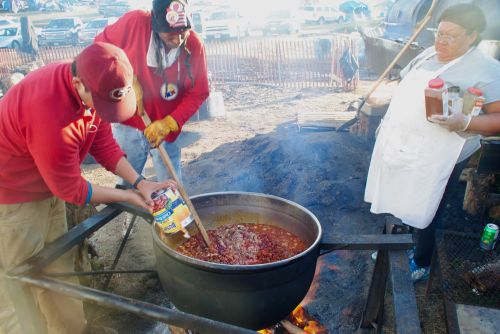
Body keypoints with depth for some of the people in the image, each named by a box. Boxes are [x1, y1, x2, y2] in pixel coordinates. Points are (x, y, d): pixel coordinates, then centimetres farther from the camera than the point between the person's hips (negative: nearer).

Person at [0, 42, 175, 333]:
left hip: (49, 189, 8)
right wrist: (127, 196, -13)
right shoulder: (51, 115, -37)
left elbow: (104, 143, -1)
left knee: (59, 272, 18)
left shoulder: (95, 87, -12)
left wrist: (140, 183, -10)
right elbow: (71, 189, -24)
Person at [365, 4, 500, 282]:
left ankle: (421, 263, 31)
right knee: (396, 206, 19)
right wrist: (387, 122, 18)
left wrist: (464, 123, -32)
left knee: (426, 216, 8)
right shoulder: (428, 55, 10)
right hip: (399, 147, 6)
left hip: (436, 158, -6)